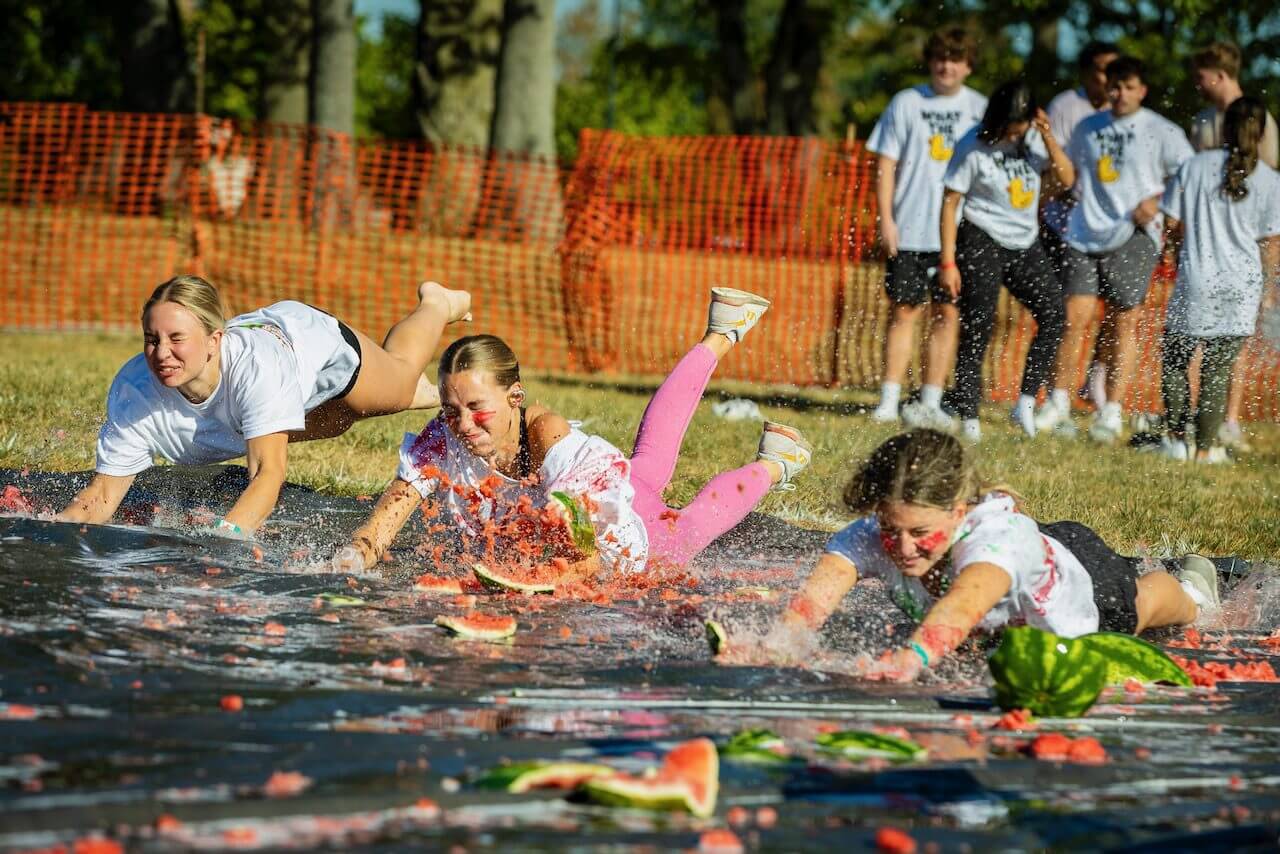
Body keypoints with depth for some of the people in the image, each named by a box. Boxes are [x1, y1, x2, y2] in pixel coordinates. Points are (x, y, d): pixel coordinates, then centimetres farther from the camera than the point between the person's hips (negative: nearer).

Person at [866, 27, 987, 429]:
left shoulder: (980, 109, 7)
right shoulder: (907, 103, 4)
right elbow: (886, 163, 4)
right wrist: (885, 218, -3)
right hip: (909, 230, -1)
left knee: (948, 313, 2)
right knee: (904, 310, 0)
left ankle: (930, 402, 7)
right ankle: (889, 401, 3)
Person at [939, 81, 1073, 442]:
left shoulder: (1033, 138, -1)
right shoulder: (973, 147, -13)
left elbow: (1067, 178, -4)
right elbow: (950, 203, -11)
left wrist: (1049, 138, -18)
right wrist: (948, 262, -14)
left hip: (1025, 243, 5)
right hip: (981, 241, -5)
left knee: (1053, 315, -5)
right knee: (977, 329, -5)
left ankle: (1026, 401, 1)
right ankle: (968, 418, -2)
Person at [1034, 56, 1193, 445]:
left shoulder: (1162, 132, 1)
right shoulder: (1088, 128, 14)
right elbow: (1066, 172, 26)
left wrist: (1157, 201, -12)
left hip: (1134, 237, -3)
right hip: (1085, 235, 3)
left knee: (1125, 323, -2)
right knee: (1074, 318, -3)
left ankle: (1111, 413, 2)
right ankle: (1058, 402, 7)